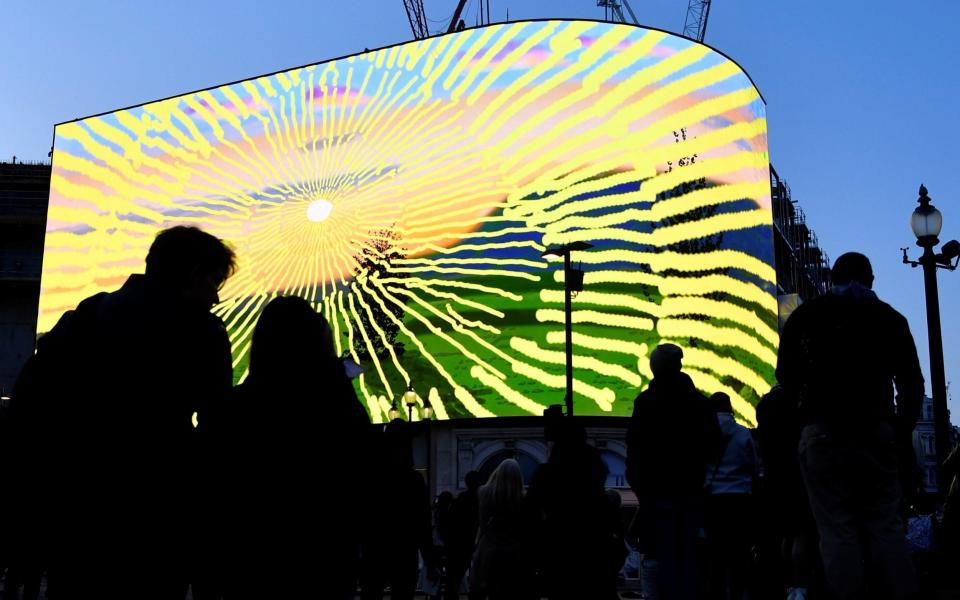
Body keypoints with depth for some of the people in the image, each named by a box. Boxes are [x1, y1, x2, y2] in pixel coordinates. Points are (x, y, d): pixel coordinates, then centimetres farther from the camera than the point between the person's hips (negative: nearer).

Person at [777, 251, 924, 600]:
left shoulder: (805, 315, 8)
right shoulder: (889, 317, 10)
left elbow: (786, 377, 9)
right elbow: (911, 383, 8)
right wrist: (901, 432, 18)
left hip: (824, 434, -1)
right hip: (877, 432, 1)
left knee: (837, 530, -3)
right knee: (886, 526, 5)